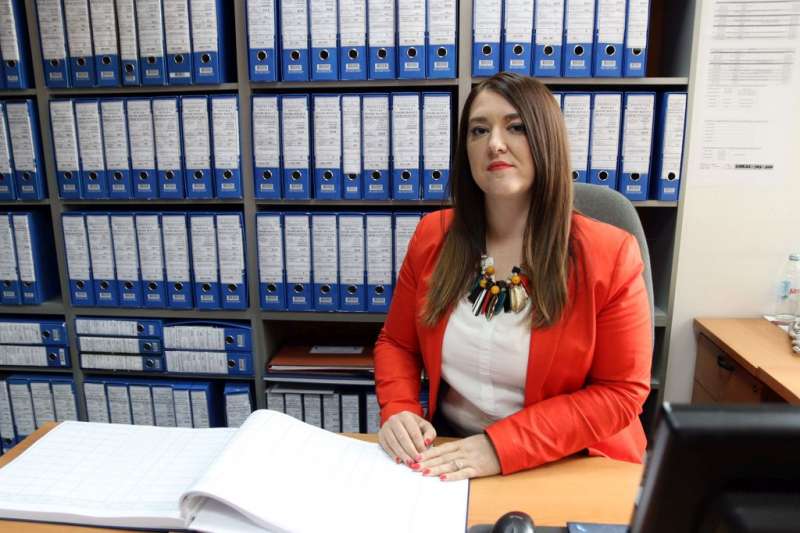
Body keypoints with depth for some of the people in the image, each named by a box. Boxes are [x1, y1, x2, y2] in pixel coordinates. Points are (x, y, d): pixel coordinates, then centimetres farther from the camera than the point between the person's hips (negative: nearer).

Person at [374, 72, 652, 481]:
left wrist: (502, 446, -20)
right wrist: (399, 411, -12)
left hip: (568, 466, 0)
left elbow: (620, 391, -10)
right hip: (446, 460, 1)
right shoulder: (433, 235, -1)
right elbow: (396, 343, 8)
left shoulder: (608, 255, -11)